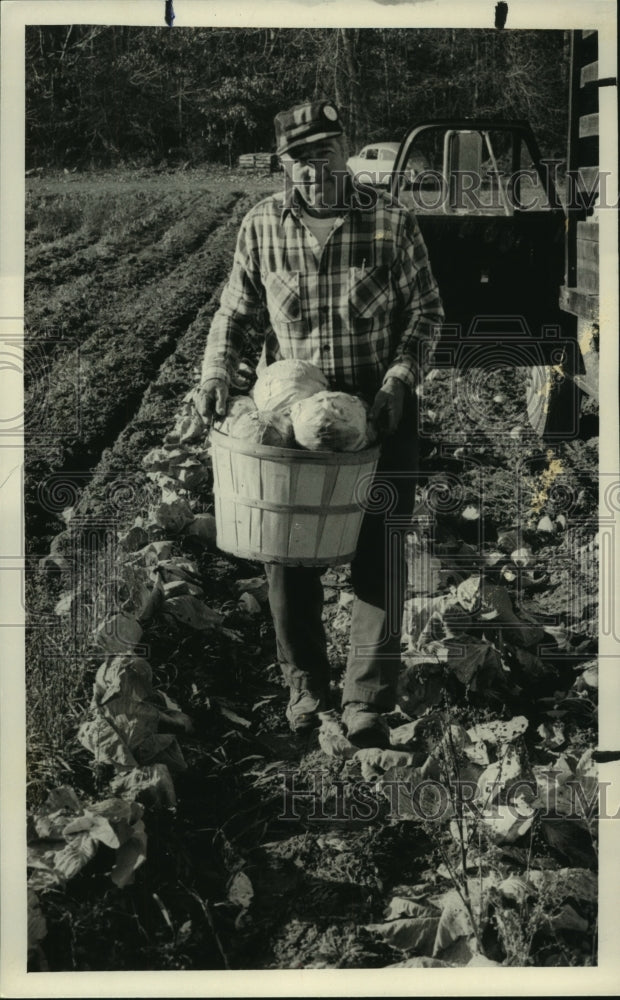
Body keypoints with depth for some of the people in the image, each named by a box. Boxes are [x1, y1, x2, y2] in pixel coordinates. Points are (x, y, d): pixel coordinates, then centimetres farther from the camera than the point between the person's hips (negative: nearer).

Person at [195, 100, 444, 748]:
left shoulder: (390, 221, -6)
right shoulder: (261, 227, -2)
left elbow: (426, 310, 0)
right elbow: (235, 312, 5)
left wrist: (400, 377, -14)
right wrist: (215, 372, -13)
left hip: (380, 412, -1)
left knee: (379, 559, 0)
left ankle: (367, 702, 12)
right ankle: (305, 685, 27)